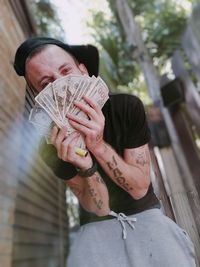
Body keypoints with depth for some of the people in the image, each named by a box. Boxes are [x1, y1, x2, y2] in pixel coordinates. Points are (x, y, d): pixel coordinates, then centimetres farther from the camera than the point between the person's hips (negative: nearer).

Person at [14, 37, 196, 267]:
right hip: (97, 225, 1)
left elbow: (140, 188, -16)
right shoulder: (52, 146, -16)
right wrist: (85, 166, -34)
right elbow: (98, 208, -14)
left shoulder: (127, 107, -19)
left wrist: (98, 145, -31)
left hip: (144, 214, 0)